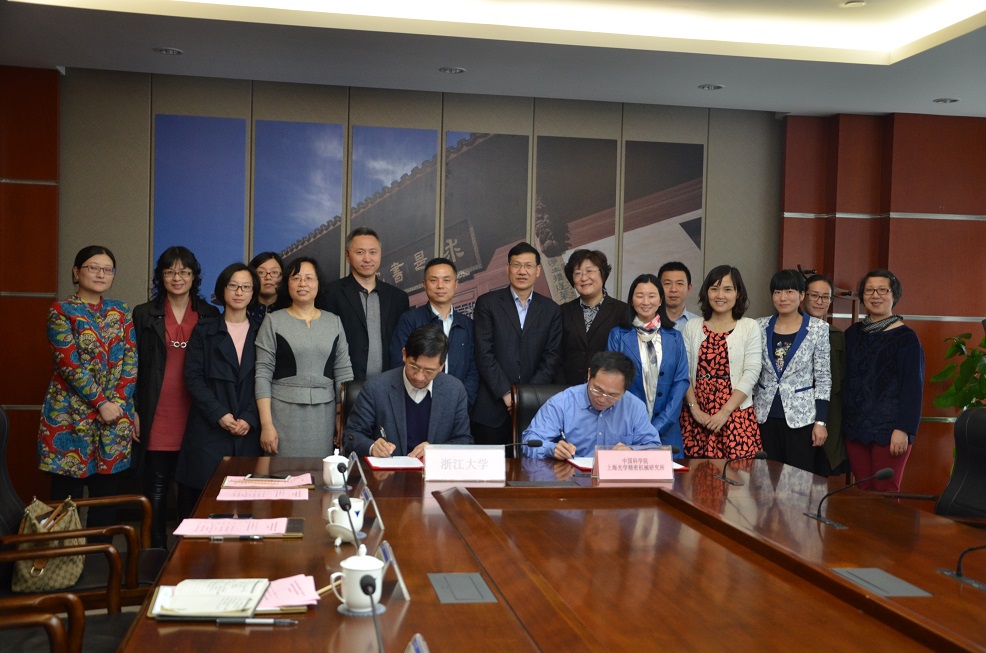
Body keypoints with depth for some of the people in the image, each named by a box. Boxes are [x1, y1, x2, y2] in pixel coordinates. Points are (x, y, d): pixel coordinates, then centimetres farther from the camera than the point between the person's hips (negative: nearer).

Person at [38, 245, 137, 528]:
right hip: (71, 415, -4)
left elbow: (130, 360, 5)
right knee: (67, 497, 0)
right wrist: (101, 403, -14)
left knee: (107, 495, 7)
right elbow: (69, 363, -12)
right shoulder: (61, 311, -4)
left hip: (115, 414, 4)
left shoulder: (121, 312, 11)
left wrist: (118, 402, -8)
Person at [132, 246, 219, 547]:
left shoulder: (210, 315, 7)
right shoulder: (144, 314, 5)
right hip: (158, 417, -1)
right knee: (157, 487, 3)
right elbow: (134, 366, 4)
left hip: (195, 417, 1)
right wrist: (134, 412, -1)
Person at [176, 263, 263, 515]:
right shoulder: (204, 330, 9)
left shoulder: (260, 332, 11)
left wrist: (249, 418, -9)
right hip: (209, 430, -1)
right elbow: (193, 377, 1)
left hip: (249, 431, 1)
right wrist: (219, 414, -10)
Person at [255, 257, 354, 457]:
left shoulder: (334, 322, 8)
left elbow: (344, 373, 8)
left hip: (324, 415, 2)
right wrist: (266, 424, -9)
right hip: (284, 412, -2)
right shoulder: (273, 321, 1)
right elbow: (263, 375, -2)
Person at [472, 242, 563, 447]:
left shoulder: (551, 310, 10)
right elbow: (484, 353, -4)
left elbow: (551, 358, 4)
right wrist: (506, 394, -11)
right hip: (492, 407, -1)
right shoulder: (487, 303, 4)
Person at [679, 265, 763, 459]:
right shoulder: (692, 326, 8)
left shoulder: (749, 327, 2)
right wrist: (694, 408, -8)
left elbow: (751, 374, -4)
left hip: (736, 413, -2)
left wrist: (725, 412, -11)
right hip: (696, 416, 2)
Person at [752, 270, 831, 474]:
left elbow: (823, 378, -1)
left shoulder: (818, 329, -2)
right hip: (765, 417, 3)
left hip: (800, 418, -2)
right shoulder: (760, 327, 5)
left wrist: (820, 421, -6)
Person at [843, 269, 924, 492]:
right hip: (855, 427, 4)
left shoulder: (905, 338, -3)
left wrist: (903, 430, -15)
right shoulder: (853, 333, 12)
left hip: (889, 430, -4)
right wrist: (842, 421, 8)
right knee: (864, 492, 6)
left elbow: (913, 388, -7)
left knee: (885, 494, -3)